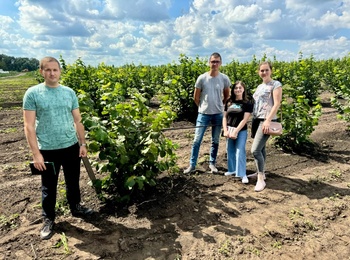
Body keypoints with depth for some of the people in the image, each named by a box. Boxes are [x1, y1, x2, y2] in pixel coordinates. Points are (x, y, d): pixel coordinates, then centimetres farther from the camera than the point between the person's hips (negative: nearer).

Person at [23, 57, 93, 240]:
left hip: (71, 147, 3)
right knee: (48, 187, 13)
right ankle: (49, 219, 32)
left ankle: (76, 208, 41)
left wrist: (83, 144, 5)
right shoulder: (32, 93, -8)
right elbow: (29, 126, -10)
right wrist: (36, 154, -14)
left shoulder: (69, 93, 3)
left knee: (73, 182, 19)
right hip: (47, 150, -3)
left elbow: (78, 121, 7)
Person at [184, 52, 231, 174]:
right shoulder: (202, 78, -7)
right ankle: (192, 165, 12)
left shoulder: (224, 79, -4)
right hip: (203, 114, -1)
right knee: (197, 140, 0)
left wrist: (219, 107, 11)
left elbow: (227, 97, 11)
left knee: (215, 141, 11)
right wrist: (203, 108, 9)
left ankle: (212, 163, 26)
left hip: (218, 114, 1)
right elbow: (196, 97, 3)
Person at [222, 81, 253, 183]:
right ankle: (232, 169, 28)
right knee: (230, 151, 12)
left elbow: (245, 119, -12)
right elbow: (224, 117, 6)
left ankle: (242, 174, -3)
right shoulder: (229, 102, 7)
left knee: (240, 151, -7)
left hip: (241, 131, -4)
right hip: (229, 130, 4)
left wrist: (235, 131, -16)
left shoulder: (247, 103, -5)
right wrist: (225, 130, -5)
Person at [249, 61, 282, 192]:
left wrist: (268, 120, -23)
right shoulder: (259, 86, 18)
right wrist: (253, 120, 14)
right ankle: (260, 172, 29)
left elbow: (277, 104, -14)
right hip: (256, 120, 8)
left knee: (255, 150, -15)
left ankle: (261, 180, -5)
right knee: (261, 148, 16)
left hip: (266, 121, -8)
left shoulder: (276, 84, -4)